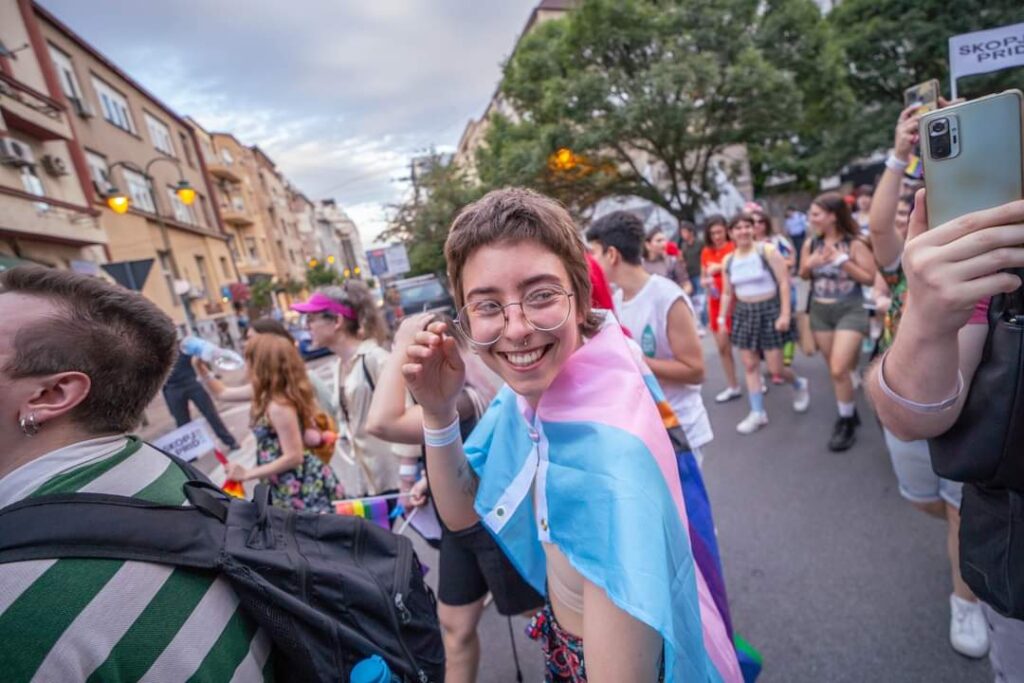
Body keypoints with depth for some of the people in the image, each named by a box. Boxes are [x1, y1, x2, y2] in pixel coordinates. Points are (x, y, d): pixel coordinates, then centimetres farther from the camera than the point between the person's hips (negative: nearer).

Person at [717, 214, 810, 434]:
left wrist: (785, 313, -18)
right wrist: (722, 319, 7)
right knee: (749, 365, 4)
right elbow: (727, 293, 11)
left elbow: (784, 282, -11)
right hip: (744, 313, 4)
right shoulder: (728, 260, 4)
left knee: (775, 368, -1)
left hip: (769, 310, -4)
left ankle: (799, 384, 33)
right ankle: (757, 412, 14)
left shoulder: (767, 251, -9)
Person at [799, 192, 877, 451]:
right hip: (819, 311, 5)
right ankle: (849, 413, 33)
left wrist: (842, 260, -19)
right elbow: (803, 275, 13)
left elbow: (870, 278, -12)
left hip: (849, 311, -5)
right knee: (835, 370, 13)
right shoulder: (810, 244, 1)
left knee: (839, 370, -12)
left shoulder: (854, 244, -11)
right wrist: (810, 264, -8)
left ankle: (847, 422, 9)